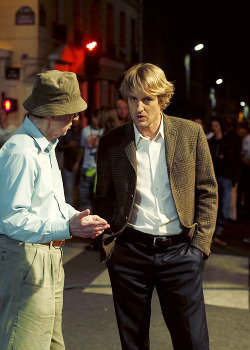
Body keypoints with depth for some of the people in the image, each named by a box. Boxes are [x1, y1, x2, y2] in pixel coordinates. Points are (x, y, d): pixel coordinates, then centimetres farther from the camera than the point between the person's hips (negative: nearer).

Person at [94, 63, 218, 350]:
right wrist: (106, 246, 0)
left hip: (180, 251, 0)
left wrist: (200, 243, -2)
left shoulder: (191, 134, 1)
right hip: (129, 251, 1)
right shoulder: (111, 143, 2)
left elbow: (207, 191, 5)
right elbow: (104, 200, 10)